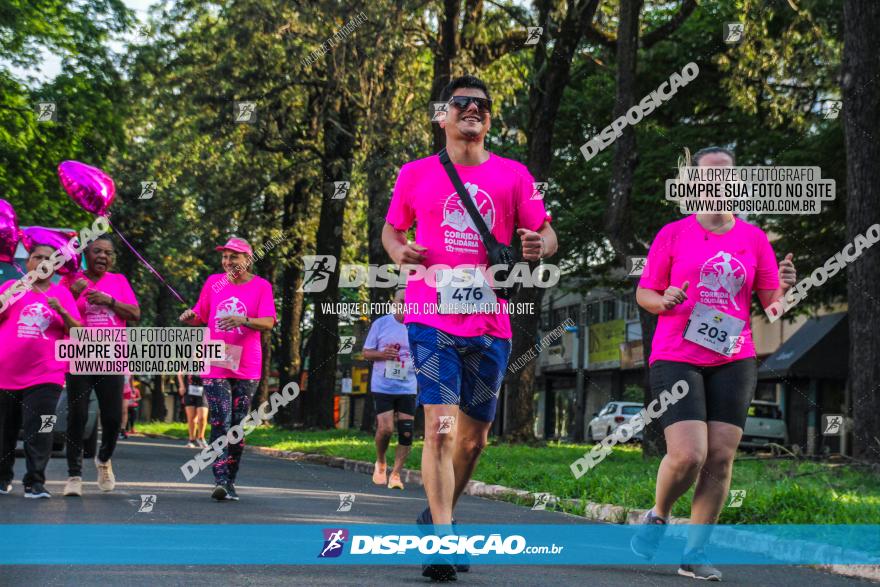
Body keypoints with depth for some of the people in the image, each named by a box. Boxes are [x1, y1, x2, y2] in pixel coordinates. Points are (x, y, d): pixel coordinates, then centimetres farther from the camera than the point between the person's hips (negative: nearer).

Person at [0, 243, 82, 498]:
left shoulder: (62, 293, 11)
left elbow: (78, 332, 6)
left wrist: (61, 312, -10)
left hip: (44, 376, -1)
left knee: (39, 432, -9)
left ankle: (34, 482, -5)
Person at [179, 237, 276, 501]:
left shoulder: (261, 286, 0)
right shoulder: (214, 282, 8)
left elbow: (268, 322, -11)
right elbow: (200, 318, 16)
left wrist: (243, 320, -28)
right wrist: (190, 318, -7)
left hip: (246, 367, 0)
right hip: (215, 364, 1)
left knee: (238, 424, 5)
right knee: (220, 422, -10)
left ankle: (230, 481, 14)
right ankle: (220, 481, -13)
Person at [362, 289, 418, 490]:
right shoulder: (381, 323, 1)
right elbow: (366, 353, 6)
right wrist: (382, 354, -15)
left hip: (407, 388, 2)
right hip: (382, 387, -2)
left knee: (406, 433, -5)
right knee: (385, 429, -11)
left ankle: (396, 473, 9)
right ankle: (380, 463, 17)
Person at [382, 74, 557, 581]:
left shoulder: (513, 175, 8)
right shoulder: (416, 174, 8)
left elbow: (546, 234, 8)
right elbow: (391, 230, 17)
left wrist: (539, 246, -16)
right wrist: (400, 250, -6)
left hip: (491, 324, 3)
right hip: (432, 316, -2)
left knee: (474, 435, 12)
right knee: (440, 427, -15)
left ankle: (437, 517, 34)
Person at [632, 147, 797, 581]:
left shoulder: (754, 238, 8)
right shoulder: (672, 235, 2)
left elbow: (770, 302, 11)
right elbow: (643, 293, 5)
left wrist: (782, 288, -12)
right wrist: (664, 301, -16)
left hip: (733, 361, 3)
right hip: (676, 358, -3)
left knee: (721, 458, -3)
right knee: (688, 455, -15)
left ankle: (695, 552, 9)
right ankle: (657, 516, 15)